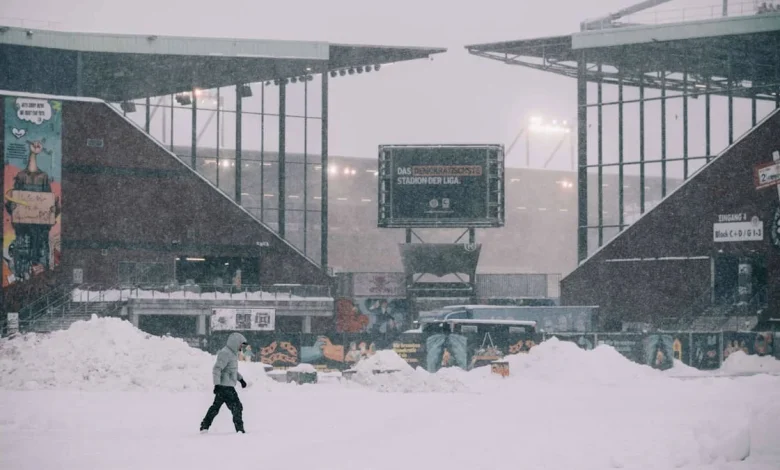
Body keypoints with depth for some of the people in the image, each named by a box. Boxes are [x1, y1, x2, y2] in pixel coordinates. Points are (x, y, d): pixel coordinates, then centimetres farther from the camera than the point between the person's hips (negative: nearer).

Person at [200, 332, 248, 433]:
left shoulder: (232, 353, 16)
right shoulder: (225, 353, -16)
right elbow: (217, 368, -21)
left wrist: (240, 379, 29)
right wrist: (217, 384, -26)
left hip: (228, 387, 10)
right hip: (225, 387, -10)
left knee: (216, 406, 15)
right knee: (236, 407, -8)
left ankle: (204, 426, 21)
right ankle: (240, 430, -6)